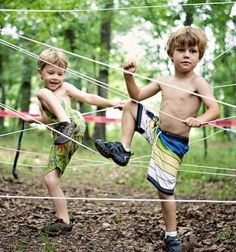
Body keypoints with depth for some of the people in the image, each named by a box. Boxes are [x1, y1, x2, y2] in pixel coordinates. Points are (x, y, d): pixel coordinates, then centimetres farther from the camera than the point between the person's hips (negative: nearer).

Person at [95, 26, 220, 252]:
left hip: (174, 144, -6)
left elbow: (214, 109, -24)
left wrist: (199, 119, -45)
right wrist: (129, 76, -7)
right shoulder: (163, 81, 4)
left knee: (164, 191, -3)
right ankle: (123, 150, 6)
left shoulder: (198, 83, -14)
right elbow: (137, 96, 9)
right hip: (156, 129, 6)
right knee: (130, 107, 7)